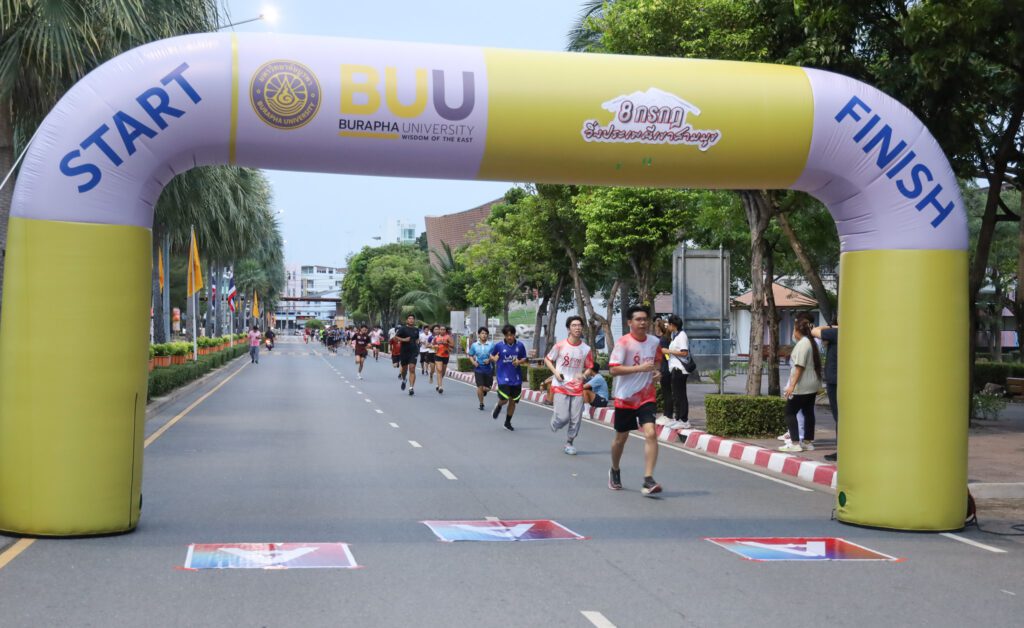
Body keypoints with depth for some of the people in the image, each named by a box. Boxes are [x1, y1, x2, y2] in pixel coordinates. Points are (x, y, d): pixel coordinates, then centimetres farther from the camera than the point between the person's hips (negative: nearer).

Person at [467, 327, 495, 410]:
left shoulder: (491, 345, -4)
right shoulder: (474, 345, 2)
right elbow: (470, 356, 10)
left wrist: (489, 360, -21)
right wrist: (473, 362, -8)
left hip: (488, 368, 0)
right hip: (478, 368, 0)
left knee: (487, 388, 7)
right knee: (480, 387, -7)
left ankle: (484, 390, 44)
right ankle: (481, 403, 9)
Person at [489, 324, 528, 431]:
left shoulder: (520, 345, 0)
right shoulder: (498, 345, -5)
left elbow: (524, 359, 10)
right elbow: (491, 356, 9)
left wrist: (519, 362, -11)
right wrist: (494, 359, -14)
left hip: (516, 378, 3)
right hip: (503, 377, -3)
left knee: (513, 401, 10)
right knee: (504, 399, -16)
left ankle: (507, 422, 29)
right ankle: (498, 406, 22)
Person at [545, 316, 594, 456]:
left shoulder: (586, 349, 0)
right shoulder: (560, 345, -5)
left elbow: (590, 367, 11)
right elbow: (547, 360, 7)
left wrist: (584, 375, -11)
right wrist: (555, 372, -9)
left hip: (577, 388, 3)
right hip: (560, 386, -3)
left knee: (576, 419, 2)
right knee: (563, 417, -13)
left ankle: (569, 443, 21)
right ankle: (554, 423, 23)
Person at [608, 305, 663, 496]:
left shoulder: (654, 342, 2)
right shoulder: (623, 343, -12)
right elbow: (613, 369, -21)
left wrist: (657, 372, 1)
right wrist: (640, 368, -27)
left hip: (647, 397, 2)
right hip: (625, 398, -2)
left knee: (650, 434, -17)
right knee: (621, 437, 13)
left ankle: (648, 480, -18)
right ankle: (615, 471, 40)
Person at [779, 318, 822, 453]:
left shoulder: (802, 344, -15)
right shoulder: (812, 343, 14)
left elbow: (800, 366, -22)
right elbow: (817, 364, 20)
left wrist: (792, 385, -23)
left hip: (801, 386, -10)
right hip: (812, 386, 10)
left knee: (790, 412, -5)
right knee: (808, 412, 12)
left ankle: (795, 444, -9)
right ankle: (808, 442, 15)